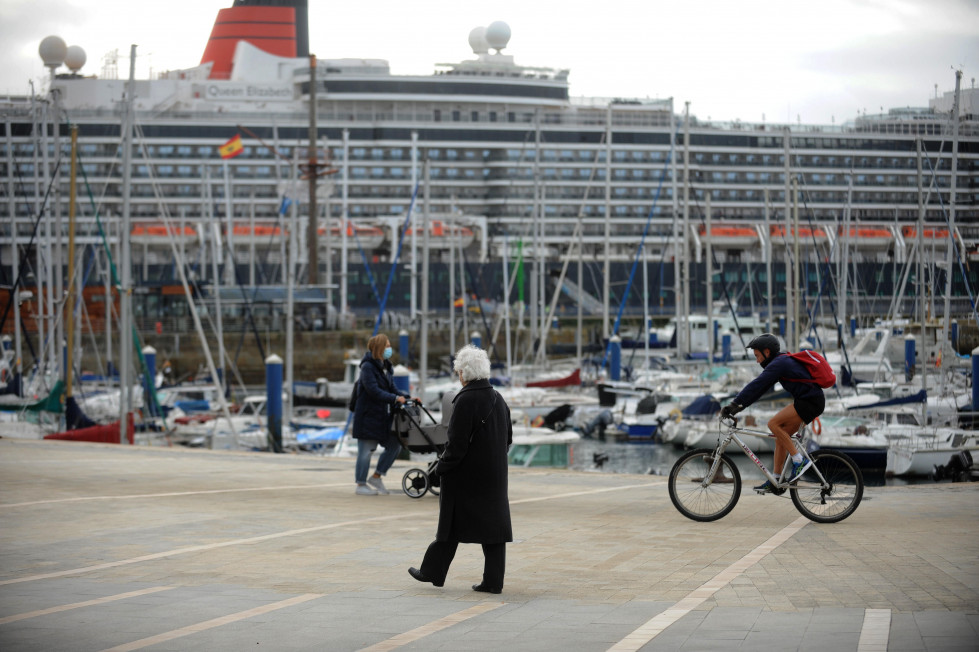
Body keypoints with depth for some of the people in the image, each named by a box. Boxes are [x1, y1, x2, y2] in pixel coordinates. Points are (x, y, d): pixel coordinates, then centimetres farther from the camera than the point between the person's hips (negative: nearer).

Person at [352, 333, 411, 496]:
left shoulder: (386, 367, 13)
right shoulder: (368, 367, -14)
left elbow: (392, 388, 13)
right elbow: (374, 391, -22)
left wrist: (407, 397, -3)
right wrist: (395, 398, -26)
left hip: (383, 415, 9)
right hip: (368, 415, -8)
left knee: (394, 445, 8)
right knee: (366, 450, -1)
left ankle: (376, 477, 20)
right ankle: (361, 485, 9)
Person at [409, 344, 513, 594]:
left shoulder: (465, 401, -17)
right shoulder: (498, 399, 5)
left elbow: (457, 444, -19)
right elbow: (508, 439, 12)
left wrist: (440, 468, -7)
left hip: (465, 476, -6)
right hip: (494, 475, 6)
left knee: (451, 524, 6)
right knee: (493, 524, 5)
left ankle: (433, 571, 18)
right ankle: (493, 581, 5)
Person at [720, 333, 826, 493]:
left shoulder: (779, 363, -14)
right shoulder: (780, 362, 17)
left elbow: (756, 385, -22)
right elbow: (760, 388, 18)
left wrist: (735, 403, -24)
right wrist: (739, 405, 11)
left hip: (811, 402, -10)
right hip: (807, 401, 10)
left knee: (774, 424, -16)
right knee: (780, 436, 8)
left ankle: (799, 461, -12)